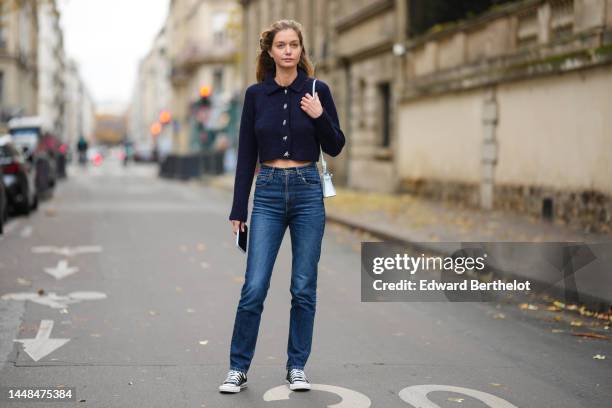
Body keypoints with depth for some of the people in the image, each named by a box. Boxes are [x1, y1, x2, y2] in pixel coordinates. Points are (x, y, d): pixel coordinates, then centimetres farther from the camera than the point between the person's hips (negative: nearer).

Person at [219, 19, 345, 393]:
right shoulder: (256, 94, 4)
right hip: (268, 193, 0)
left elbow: (335, 147, 3)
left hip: (308, 192, 0)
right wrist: (239, 209, 2)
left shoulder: (317, 89, 1)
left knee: (304, 288, 5)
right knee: (254, 287, -4)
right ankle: (238, 369, 8)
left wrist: (320, 116, -15)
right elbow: (246, 155, 5)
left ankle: (297, 366, 18)